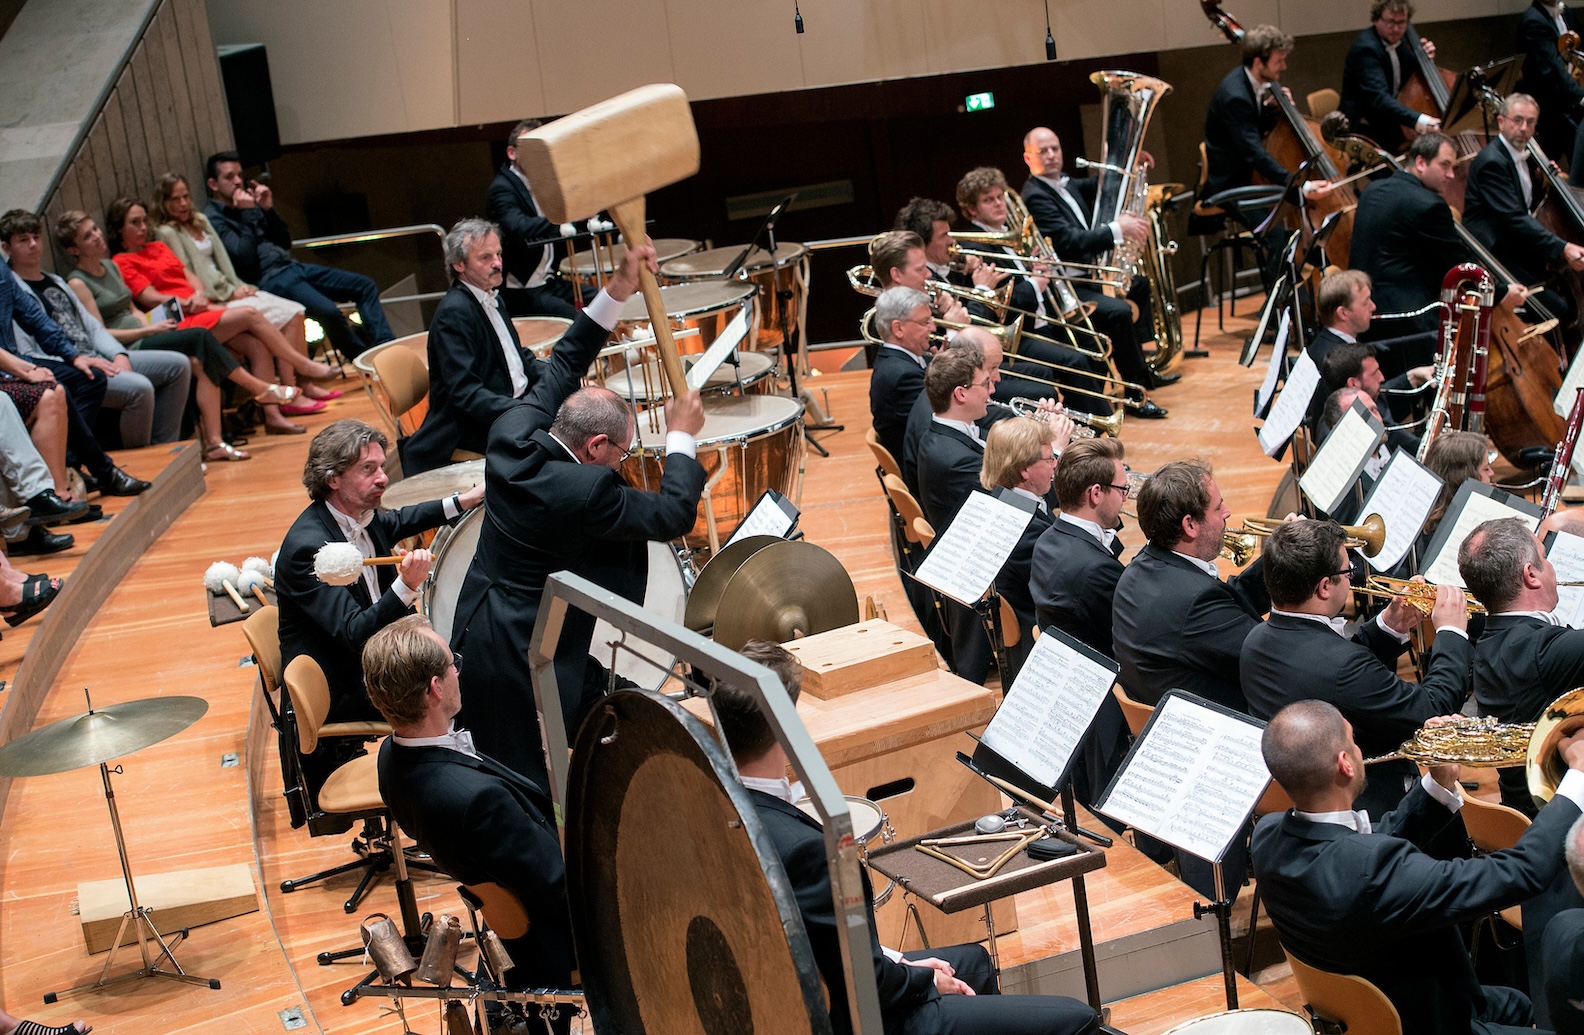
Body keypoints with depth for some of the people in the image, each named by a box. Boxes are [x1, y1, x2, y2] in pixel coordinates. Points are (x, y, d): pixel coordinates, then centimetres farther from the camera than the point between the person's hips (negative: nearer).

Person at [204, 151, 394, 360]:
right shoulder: (212, 219, -4)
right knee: (328, 311, -32)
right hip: (268, 280, -9)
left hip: (291, 266, 9)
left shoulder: (248, 204, 19)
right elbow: (244, 258, -17)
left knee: (366, 286, -1)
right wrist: (248, 214, -13)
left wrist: (269, 209, 5)